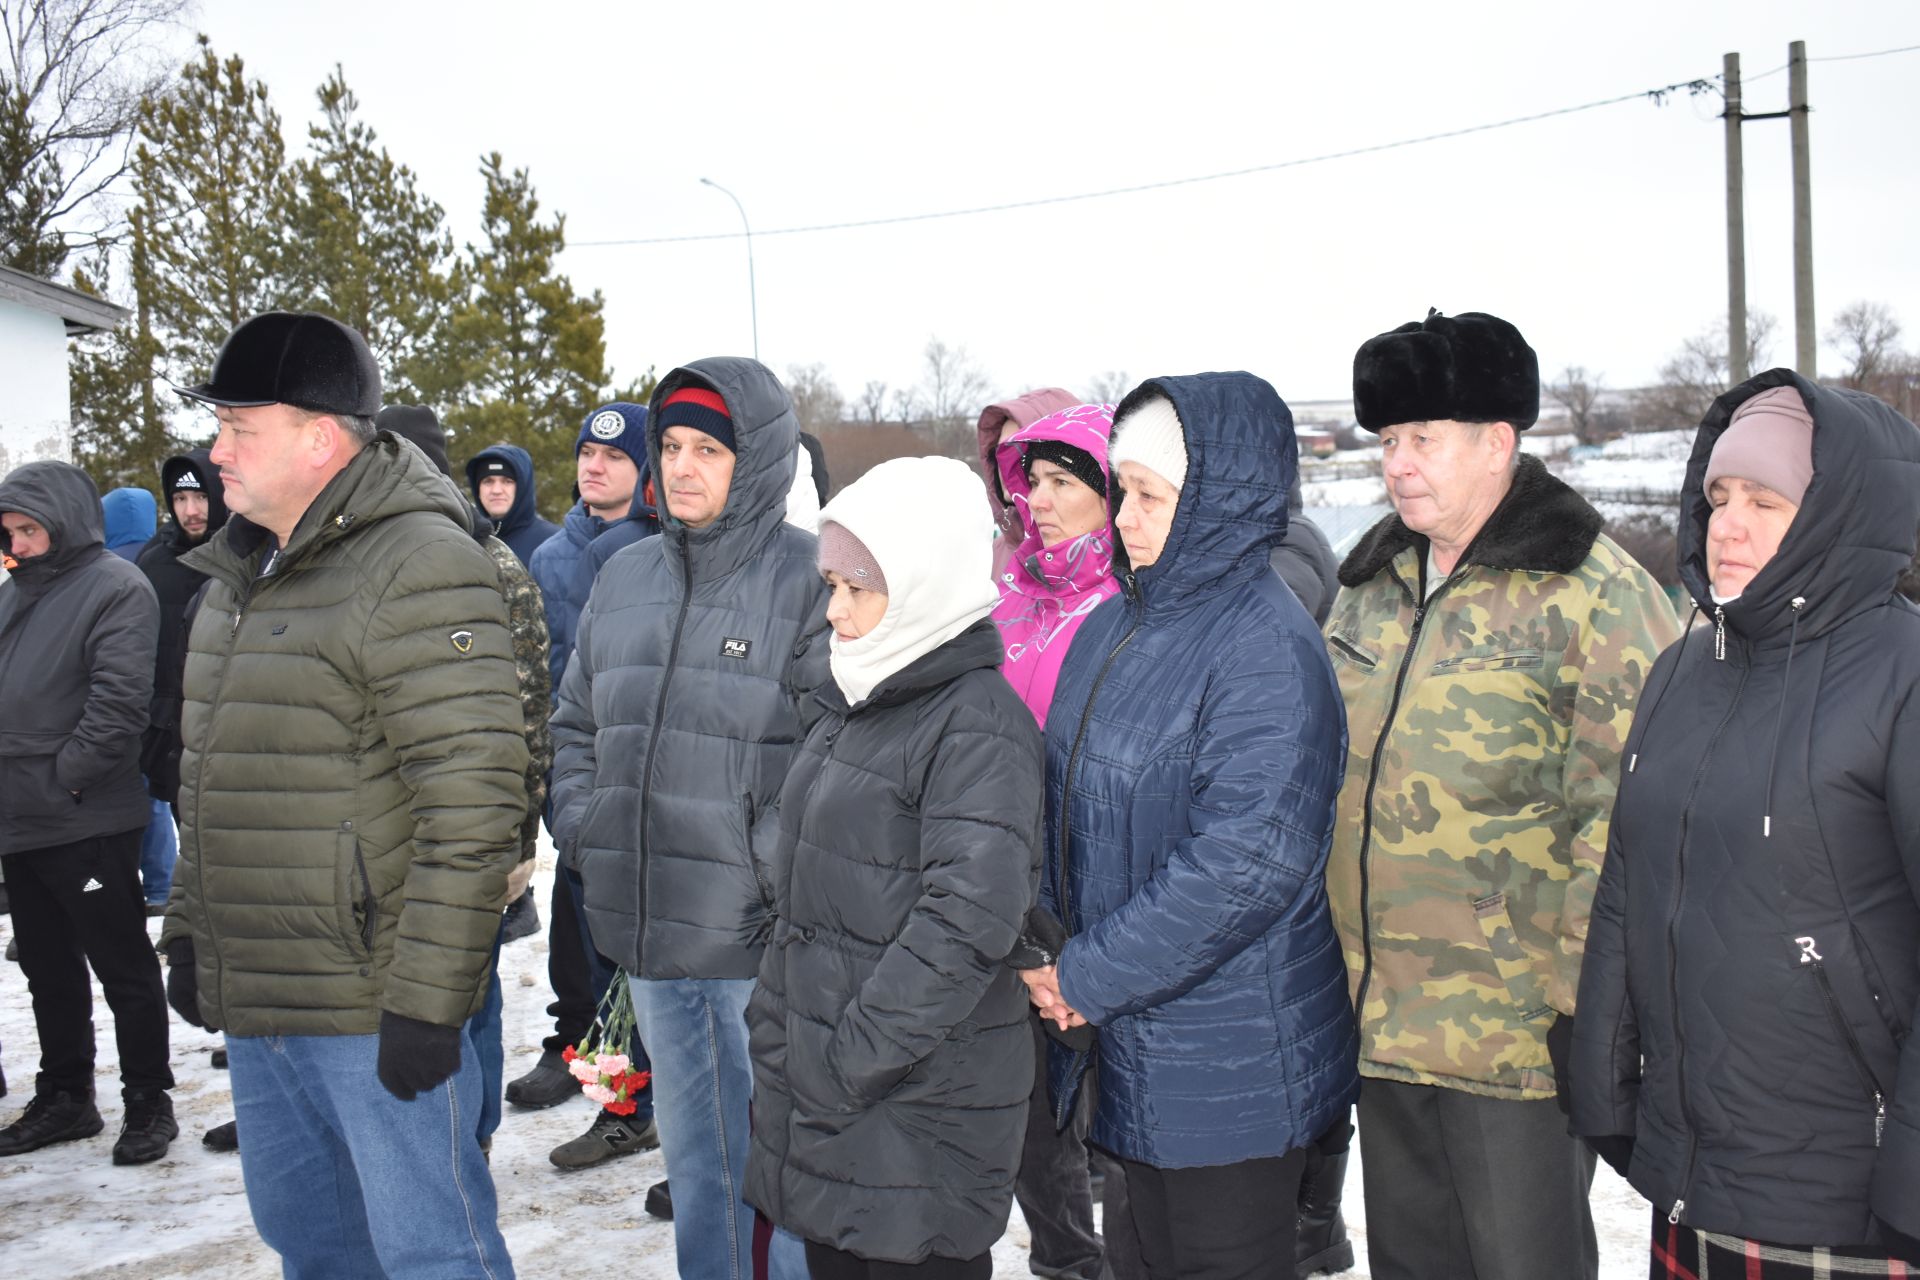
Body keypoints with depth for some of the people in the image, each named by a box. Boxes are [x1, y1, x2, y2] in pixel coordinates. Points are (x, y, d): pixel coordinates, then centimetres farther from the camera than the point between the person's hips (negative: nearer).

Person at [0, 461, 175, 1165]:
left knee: (124, 968, 2)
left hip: (88, 822, -8)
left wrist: (65, 777, -18)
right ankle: (64, 1098, 29)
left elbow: (120, 698, -18)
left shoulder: (116, 587, -9)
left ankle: (148, 1103, 13)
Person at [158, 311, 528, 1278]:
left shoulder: (420, 567, -17)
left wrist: (427, 999, -22)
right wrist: (188, 931, 19)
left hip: (374, 1010, -9)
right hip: (253, 1003, 9)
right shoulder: (239, 574, 12)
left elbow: (472, 806, -22)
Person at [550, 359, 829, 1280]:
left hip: (761, 940, -6)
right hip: (650, 937, 6)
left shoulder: (811, 578, -9)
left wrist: (770, 867, -19)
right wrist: (583, 832, 6)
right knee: (692, 1166, 21)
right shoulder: (625, 579, 11)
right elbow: (574, 727, 19)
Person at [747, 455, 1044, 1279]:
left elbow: (968, 919, -24)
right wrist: (776, 1027, 14)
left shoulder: (978, 725, -16)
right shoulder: (853, 706, 11)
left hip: (922, 1109, -8)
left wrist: (856, 1058, -21)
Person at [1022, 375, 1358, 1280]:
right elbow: (1062, 804, 13)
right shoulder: (1112, 629, 7)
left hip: (1231, 1069, -8)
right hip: (1127, 1055, 8)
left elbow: (1246, 861, -26)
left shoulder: (1269, 651, -19)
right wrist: (1040, 949, -2)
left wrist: (1086, 976, -19)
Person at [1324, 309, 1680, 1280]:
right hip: (1381, 1019, 7)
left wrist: (1585, 1003, -16)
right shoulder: (1368, 583, 10)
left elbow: (1620, 824, -15)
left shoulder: (1595, 592, -12)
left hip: (1517, 1033, -6)